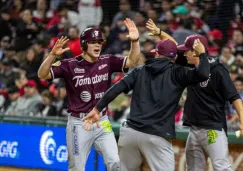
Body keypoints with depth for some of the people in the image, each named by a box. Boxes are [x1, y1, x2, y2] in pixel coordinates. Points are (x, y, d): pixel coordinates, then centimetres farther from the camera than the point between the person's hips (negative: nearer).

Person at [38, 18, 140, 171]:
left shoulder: (107, 62, 2)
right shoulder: (70, 65, -8)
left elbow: (132, 62, -9)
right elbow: (42, 75, -16)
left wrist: (135, 41, -26)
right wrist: (53, 55, -34)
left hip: (102, 122, 3)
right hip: (79, 124, -3)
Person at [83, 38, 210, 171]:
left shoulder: (139, 71, 13)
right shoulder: (176, 73, 3)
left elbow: (116, 89, 3)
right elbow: (203, 74, -9)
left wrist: (97, 109, 3)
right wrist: (202, 53, 9)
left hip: (130, 131, 4)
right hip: (157, 137, -4)